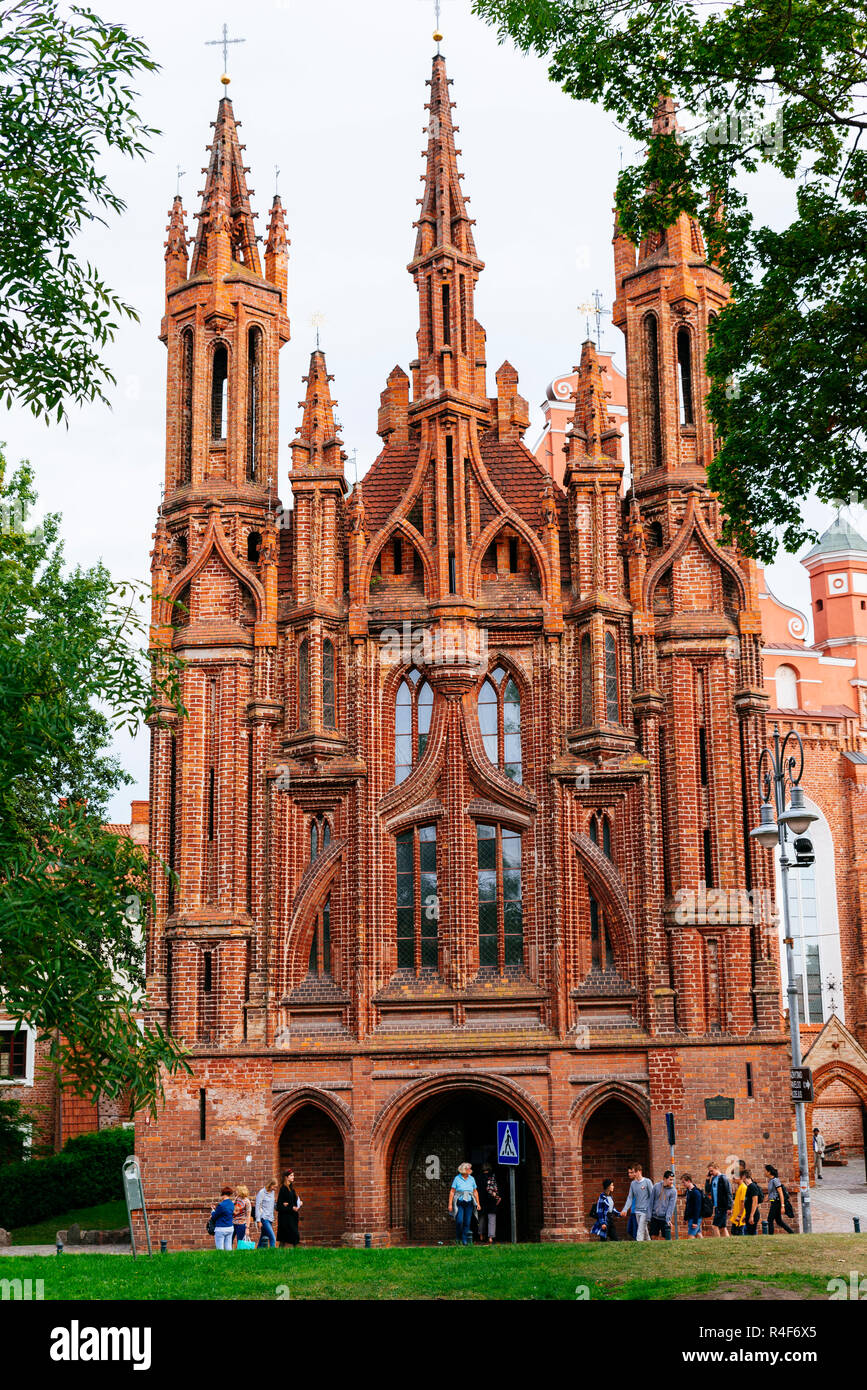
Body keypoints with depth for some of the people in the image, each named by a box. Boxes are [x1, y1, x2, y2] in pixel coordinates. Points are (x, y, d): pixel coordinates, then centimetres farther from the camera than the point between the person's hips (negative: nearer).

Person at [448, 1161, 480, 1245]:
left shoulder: (471, 1179, 8)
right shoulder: (457, 1178, -3)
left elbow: (475, 1192, 15)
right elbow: (452, 1192, -2)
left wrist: (477, 1203, 9)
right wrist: (450, 1204, -8)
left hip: (469, 1203, 3)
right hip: (459, 1203, -3)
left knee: (467, 1222, -1)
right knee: (459, 1221, -14)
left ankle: (464, 1240, 7)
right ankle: (458, 1237, 8)